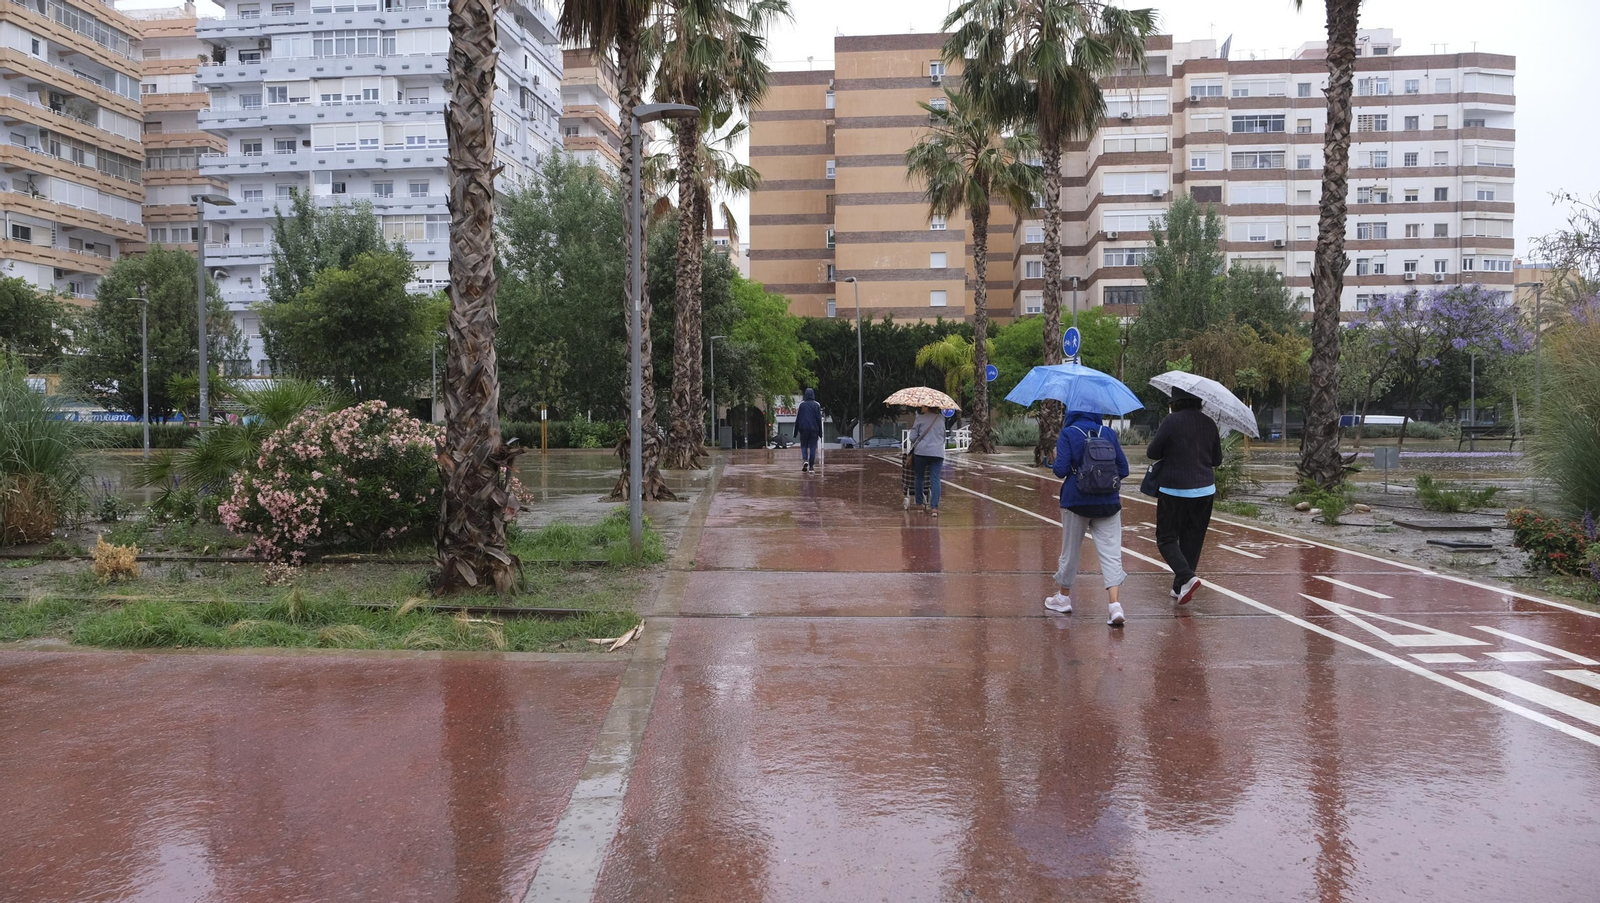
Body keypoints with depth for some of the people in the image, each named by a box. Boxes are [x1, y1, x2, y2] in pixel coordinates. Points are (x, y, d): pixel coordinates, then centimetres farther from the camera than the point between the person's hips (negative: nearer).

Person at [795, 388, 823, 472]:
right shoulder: (816, 405, -1)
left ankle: (805, 460, -15)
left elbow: (797, 419, 2)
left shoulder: (802, 404, 0)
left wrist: (796, 431, 9)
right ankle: (811, 465, 1)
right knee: (812, 447, 4)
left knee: (804, 446, 10)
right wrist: (820, 432, 6)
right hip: (814, 430, 0)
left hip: (803, 429, 0)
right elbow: (819, 419, 1)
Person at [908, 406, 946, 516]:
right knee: (935, 479, -3)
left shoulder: (920, 418, 0)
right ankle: (934, 507, -14)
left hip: (921, 451, -2)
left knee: (919, 477, 14)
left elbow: (913, 437, 0)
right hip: (938, 452, 2)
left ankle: (919, 504, 19)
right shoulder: (941, 418, 13)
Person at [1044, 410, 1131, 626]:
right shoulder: (1109, 433, 4)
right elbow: (1123, 469, 5)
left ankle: (1064, 598, 29)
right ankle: (1115, 605, -16)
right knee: (1111, 553, -2)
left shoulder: (1068, 434, -5)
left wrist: (1055, 462, 8)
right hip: (1108, 503, 2)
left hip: (1076, 501, -2)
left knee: (1070, 551, 14)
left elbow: (1061, 470, -13)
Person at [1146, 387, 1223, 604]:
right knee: (1192, 540, 13)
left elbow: (1152, 453, -8)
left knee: (1166, 538, 4)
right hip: (1204, 490, 5)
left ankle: (1187, 577, -17)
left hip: (1175, 490, -5)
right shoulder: (1209, 423, 4)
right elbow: (1217, 460, 11)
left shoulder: (1172, 421, -11)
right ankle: (1180, 588, 17)